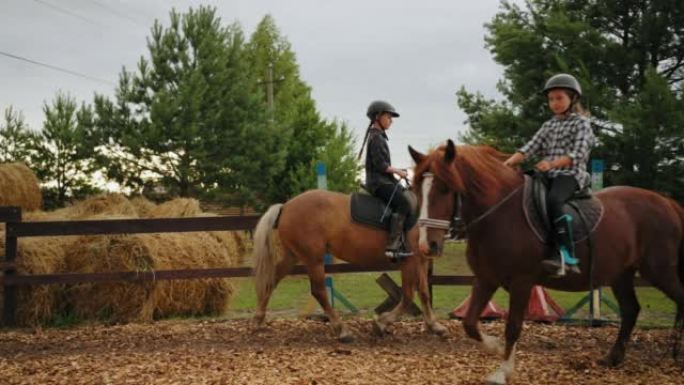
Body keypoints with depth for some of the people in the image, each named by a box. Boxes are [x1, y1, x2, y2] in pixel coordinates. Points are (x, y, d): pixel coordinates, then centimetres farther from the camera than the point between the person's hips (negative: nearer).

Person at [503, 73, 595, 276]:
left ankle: (566, 256, -43)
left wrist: (552, 163, -25)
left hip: (571, 174, -7)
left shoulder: (581, 123, 3)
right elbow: (530, 147, 10)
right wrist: (510, 162, -7)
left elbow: (577, 155, -10)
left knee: (553, 200, -35)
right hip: (548, 176, 7)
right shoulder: (549, 125, 22)